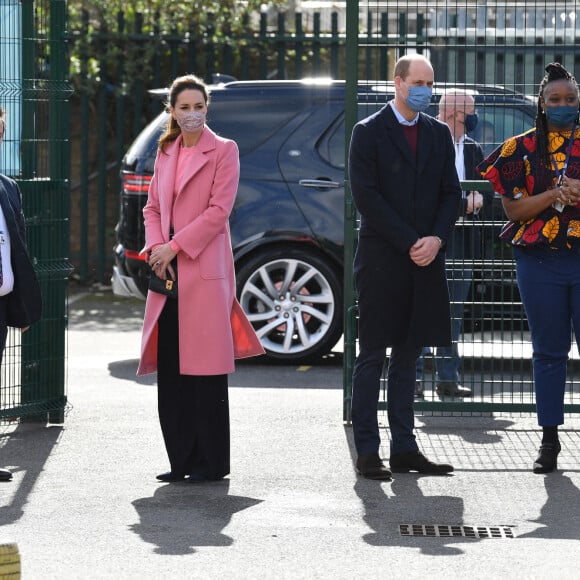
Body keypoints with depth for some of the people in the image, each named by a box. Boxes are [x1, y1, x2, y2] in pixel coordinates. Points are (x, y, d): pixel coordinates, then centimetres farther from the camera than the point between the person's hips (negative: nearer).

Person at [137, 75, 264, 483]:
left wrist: (175, 246, -12)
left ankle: (211, 462, 1)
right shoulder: (165, 154, 17)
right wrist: (156, 248, -1)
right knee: (170, 369, 5)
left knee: (205, 371, -5)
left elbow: (219, 209, -8)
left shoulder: (224, 150, -1)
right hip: (168, 272, 6)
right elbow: (153, 207, 17)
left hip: (204, 270, -6)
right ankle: (182, 460, 11)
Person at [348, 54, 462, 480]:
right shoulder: (369, 132, -1)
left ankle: (404, 448, 12)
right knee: (373, 356, -1)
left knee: (407, 356, 9)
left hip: (425, 260, 5)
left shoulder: (439, 134, 13)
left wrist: (436, 239, -7)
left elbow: (451, 193, 11)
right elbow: (366, 195, -9)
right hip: (381, 260, -5)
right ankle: (367, 452, 0)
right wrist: (409, 243, -13)